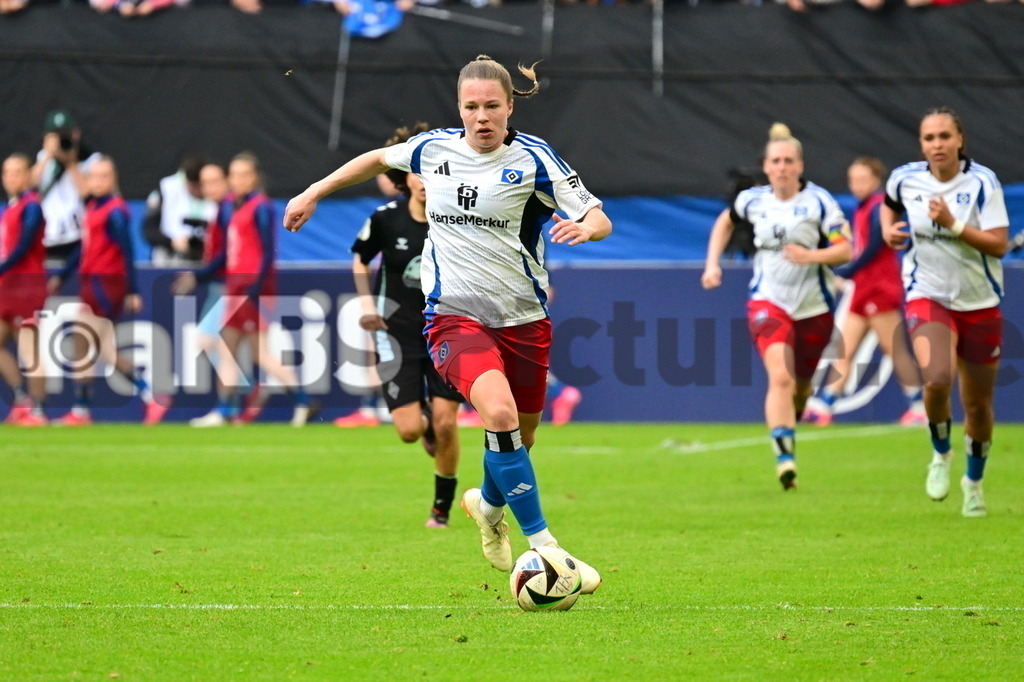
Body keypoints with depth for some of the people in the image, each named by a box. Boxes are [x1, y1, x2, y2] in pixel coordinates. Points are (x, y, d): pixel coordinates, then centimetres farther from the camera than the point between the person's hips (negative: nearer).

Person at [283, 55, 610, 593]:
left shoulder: (533, 159, -6)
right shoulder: (434, 149, 2)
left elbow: (599, 219, -9)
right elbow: (378, 159, 23)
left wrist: (584, 226, -32)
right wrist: (314, 193, 24)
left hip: (522, 319, 1)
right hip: (454, 316, -1)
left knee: (518, 441, 13)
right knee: (499, 412, -28)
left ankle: (488, 505, 50)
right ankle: (542, 545, -27)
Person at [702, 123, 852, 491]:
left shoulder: (818, 201, -8)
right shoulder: (752, 200, 2)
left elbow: (845, 250, -13)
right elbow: (725, 222, 24)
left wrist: (811, 255, -30)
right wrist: (712, 264, 14)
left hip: (813, 307, 0)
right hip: (768, 302, 0)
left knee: (801, 385, 14)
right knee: (780, 377, -22)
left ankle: (789, 425, 49)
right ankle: (785, 459, -30)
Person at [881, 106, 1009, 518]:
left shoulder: (982, 183, -11)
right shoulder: (905, 179, -3)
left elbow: (998, 244, -16)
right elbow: (888, 202, 22)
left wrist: (954, 225, -26)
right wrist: (888, 230, 3)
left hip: (980, 302, 0)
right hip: (927, 296, 0)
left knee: (978, 403, 8)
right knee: (937, 378, -27)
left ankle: (974, 480, 33)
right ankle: (941, 454, 2)